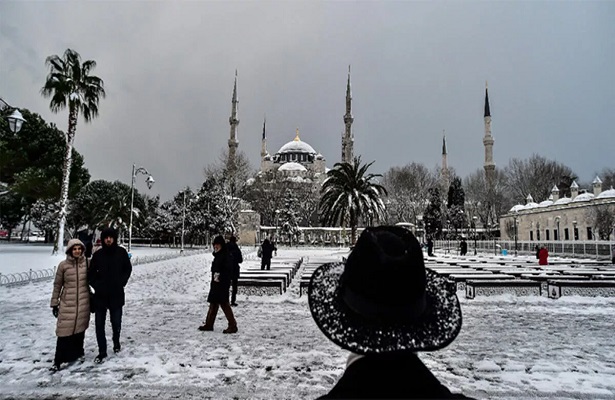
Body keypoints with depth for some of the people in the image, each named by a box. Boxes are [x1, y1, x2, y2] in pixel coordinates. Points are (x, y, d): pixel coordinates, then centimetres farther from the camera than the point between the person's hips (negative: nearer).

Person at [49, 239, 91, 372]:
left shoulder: (86, 263, -1)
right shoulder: (63, 265, -6)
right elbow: (57, 285, 2)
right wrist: (54, 303, 4)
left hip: (83, 302, 2)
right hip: (67, 302, -2)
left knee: (80, 327, 11)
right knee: (64, 330, -4)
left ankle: (78, 353, 29)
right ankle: (58, 360, 7)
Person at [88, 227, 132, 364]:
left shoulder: (121, 252, -4)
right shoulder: (97, 254, -3)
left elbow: (128, 269, 5)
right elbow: (91, 273, 6)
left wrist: (122, 282, -4)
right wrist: (96, 285, -5)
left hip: (116, 294, -1)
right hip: (100, 295, 1)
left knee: (116, 323, 9)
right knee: (99, 325, 5)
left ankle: (116, 342, 36)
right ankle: (102, 352, 19)